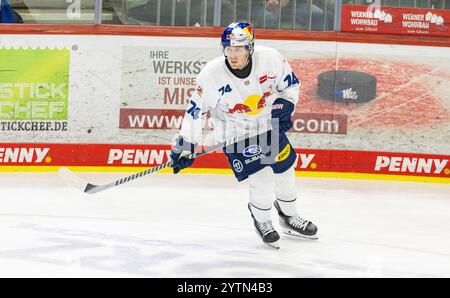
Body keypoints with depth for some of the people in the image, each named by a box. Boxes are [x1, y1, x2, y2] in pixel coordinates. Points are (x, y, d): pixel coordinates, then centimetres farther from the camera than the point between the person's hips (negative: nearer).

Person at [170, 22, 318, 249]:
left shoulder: (270, 59, -20)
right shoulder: (211, 74, -24)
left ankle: (289, 217, 41)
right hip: (234, 133, -3)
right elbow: (196, 109, -16)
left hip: (270, 125, 3)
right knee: (262, 179, -12)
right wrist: (184, 145, -16)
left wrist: (285, 105, -15)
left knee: (285, 171, 14)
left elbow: (291, 84, -1)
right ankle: (261, 221, 18)